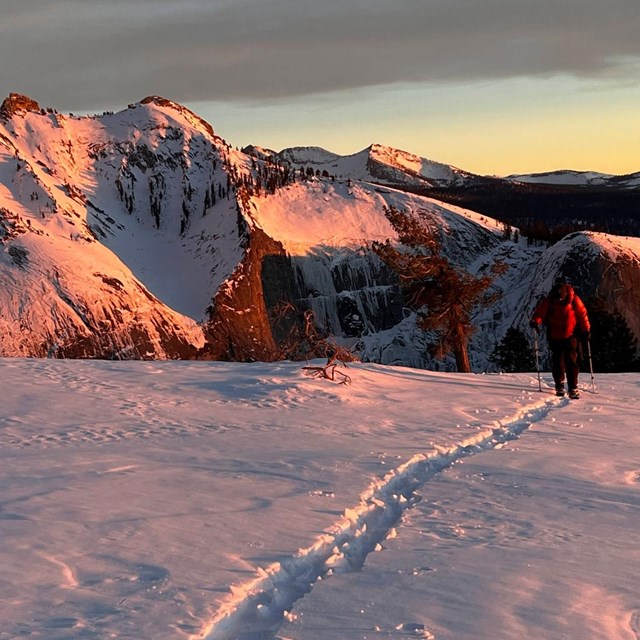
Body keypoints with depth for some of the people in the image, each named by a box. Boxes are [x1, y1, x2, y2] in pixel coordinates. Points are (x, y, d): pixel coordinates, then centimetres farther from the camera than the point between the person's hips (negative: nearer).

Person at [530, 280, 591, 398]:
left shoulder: (573, 300, -13)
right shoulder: (548, 301, -11)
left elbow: (582, 313, -4)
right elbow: (540, 312, -11)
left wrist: (586, 330, -3)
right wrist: (535, 321, -33)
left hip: (570, 336, -1)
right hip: (554, 337, 1)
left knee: (571, 361, -9)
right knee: (557, 362, 4)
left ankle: (573, 388, -8)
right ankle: (559, 386, 23)